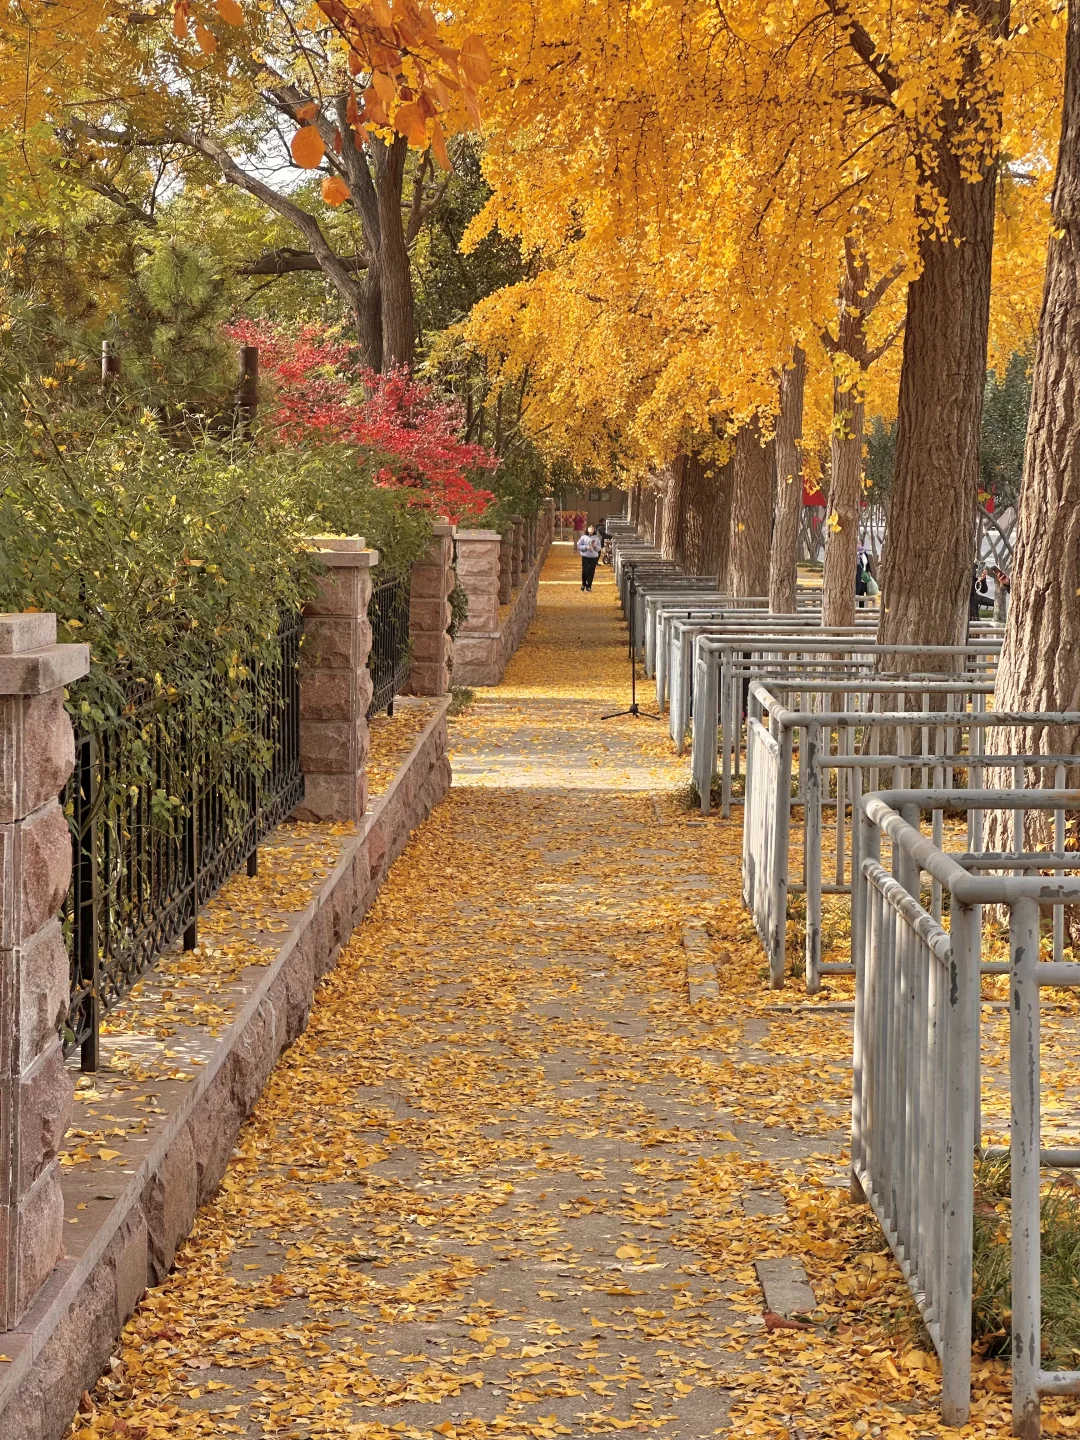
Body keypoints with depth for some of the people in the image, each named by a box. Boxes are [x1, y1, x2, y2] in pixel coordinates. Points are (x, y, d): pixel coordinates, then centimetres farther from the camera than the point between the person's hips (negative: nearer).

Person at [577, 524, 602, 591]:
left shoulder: (596, 538, 3)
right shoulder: (583, 537, -2)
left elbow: (599, 548, 6)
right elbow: (579, 546, -2)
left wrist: (595, 546, -14)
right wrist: (586, 547, -15)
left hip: (594, 557, 2)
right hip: (585, 557, -2)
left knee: (591, 572, 2)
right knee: (585, 571, -6)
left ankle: (589, 586, 14)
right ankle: (583, 584, 20)